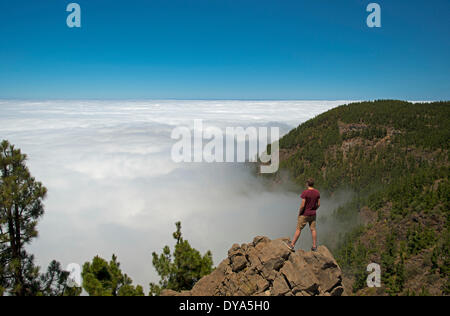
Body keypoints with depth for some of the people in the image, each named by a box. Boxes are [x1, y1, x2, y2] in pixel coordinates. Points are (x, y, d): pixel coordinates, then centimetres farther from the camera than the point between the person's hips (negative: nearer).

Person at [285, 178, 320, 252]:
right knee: (313, 229, 12)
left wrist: (299, 213, -7)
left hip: (305, 214, -5)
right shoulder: (317, 192, -3)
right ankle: (314, 246, 17)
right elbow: (318, 204, 3)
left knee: (299, 229, 3)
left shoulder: (305, 192, -20)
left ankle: (292, 245, 10)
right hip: (313, 214, 5)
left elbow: (302, 205, -20)